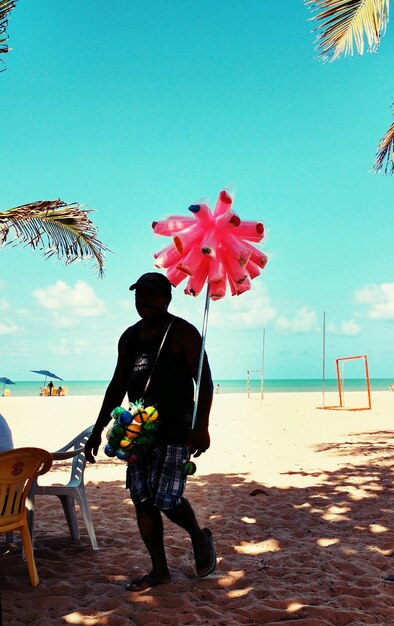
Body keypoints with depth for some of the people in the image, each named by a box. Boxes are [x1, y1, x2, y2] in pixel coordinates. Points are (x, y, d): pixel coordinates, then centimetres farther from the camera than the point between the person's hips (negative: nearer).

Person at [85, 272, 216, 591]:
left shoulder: (182, 333, -6)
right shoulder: (130, 337, 14)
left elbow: (204, 381, -11)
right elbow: (117, 387, 18)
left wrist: (202, 427, -22)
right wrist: (98, 430, 15)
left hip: (175, 430, -6)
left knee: (167, 498, -9)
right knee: (143, 500, 6)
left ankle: (200, 538, 22)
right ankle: (159, 570, 20)